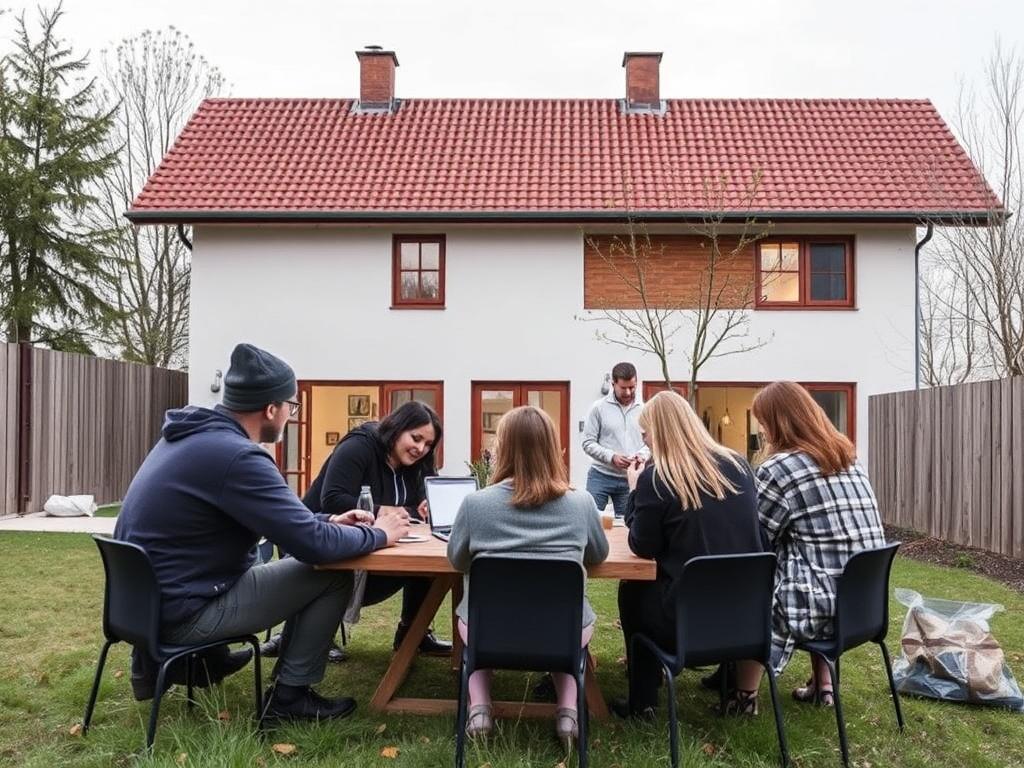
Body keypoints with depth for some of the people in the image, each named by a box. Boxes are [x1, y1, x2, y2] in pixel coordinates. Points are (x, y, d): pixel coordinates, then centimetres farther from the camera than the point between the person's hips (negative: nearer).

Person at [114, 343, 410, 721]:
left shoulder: (194, 434, 6)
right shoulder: (236, 455, -24)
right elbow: (314, 545, -23)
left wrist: (328, 520, 13)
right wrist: (378, 534, -7)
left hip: (144, 597, 9)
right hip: (181, 609, -9)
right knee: (333, 575, -6)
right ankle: (290, 695, 8)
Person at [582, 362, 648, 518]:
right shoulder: (599, 407, -4)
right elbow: (588, 443, -6)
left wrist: (643, 455, -14)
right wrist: (611, 457, -19)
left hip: (630, 478, 2)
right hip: (601, 476, -2)